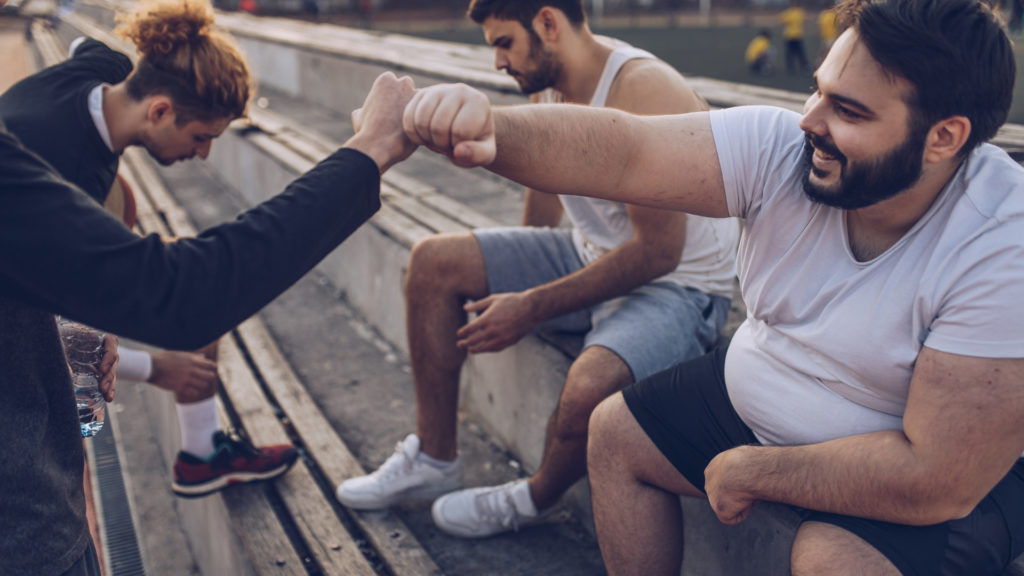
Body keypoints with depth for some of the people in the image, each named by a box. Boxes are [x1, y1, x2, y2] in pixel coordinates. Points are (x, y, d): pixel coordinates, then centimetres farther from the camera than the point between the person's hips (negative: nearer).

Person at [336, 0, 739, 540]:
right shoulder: (546, 83, -1)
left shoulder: (642, 92, -26)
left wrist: (532, 308, -24)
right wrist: (515, 276, 21)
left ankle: (535, 497, 1)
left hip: (679, 285, -8)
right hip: (591, 254, 8)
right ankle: (433, 457, 11)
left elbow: (657, 251, -28)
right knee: (435, 261, -1)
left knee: (588, 385, -37)